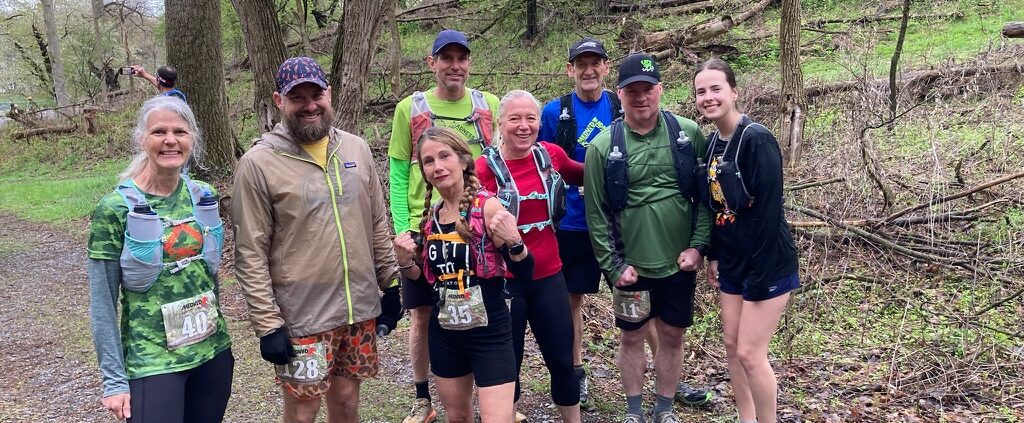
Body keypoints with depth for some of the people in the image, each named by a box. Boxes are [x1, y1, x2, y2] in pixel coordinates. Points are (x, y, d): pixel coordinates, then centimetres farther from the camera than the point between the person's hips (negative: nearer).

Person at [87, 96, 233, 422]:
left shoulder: (203, 196, 1)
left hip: (213, 351, 5)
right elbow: (102, 303, -9)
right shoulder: (116, 208, -11)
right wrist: (114, 379, -10)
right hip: (152, 361, -4)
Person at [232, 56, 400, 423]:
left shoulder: (356, 148, 5)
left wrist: (390, 284, 10)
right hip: (301, 318, -4)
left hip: (360, 308, 4)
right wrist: (268, 324, -13)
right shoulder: (258, 163, -10)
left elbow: (377, 224, 12)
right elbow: (250, 254, -11)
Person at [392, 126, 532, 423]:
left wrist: (513, 241, -33)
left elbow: (524, 272, -15)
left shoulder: (487, 206, -13)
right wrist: (406, 263, -4)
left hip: (489, 332, -6)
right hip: (443, 333, 6)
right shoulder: (429, 216, 4)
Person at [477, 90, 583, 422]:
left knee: (562, 360, 14)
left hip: (549, 276, 4)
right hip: (504, 280, -3)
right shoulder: (485, 167, -13)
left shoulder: (550, 155, 0)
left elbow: (582, 175, 21)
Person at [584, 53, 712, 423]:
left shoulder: (688, 134, -3)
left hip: (680, 263, 1)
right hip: (632, 266, -1)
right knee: (632, 337, 13)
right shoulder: (603, 147, -7)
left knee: (672, 336, 13)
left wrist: (698, 245, -6)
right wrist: (614, 266, -7)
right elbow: (596, 213, -5)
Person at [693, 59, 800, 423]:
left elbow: (768, 212, -21)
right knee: (732, 345, 13)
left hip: (766, 265, -8)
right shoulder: (712, 143, 5)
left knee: (750, 353, -5)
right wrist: (713, 256, 11)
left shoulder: (757, 140, -19)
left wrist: (759, 278, -20)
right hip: (732, 264, 8)